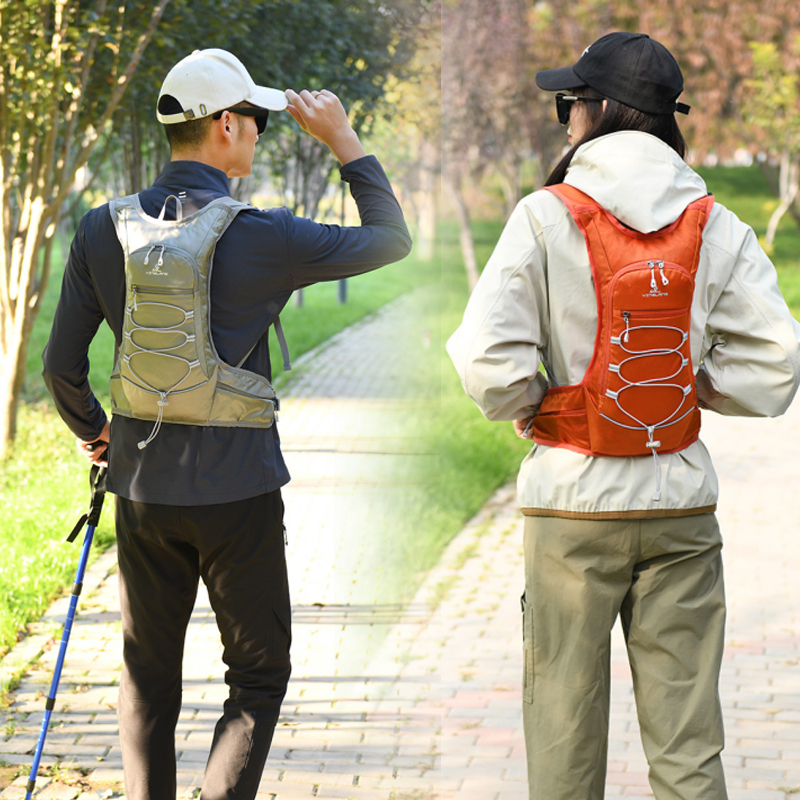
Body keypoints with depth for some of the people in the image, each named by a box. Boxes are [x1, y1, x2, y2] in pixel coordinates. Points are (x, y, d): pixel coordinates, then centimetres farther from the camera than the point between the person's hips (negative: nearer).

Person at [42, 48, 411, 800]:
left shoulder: (104, 230, -3)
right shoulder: (263, 237, -13)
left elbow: (62, 366, 2)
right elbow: (391, 239, 1)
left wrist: (91, 430, 21)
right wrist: (343, 139, 6)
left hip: (143, 490, 4)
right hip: (238, 492, -4)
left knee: (148, 675, 16)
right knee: (258, 676, 9)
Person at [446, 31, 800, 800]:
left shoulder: (545, 217, -9)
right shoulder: (716, 228, 0)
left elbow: (488, 360, -15)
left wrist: (531, 412, 4)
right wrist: (688, 385, 10)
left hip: (573, 501, -2)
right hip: (681, 504, 3)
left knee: (564, 733, 9)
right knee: (687, 738, 6)